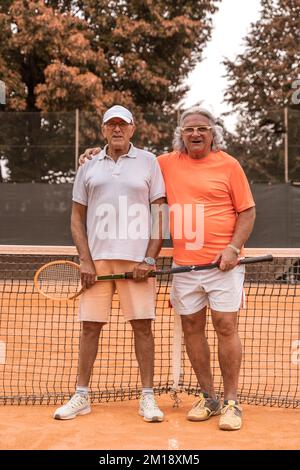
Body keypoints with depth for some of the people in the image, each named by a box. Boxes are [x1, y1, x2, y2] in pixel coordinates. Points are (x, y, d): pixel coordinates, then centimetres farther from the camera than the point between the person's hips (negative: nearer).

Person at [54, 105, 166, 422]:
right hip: (97, 259, 2)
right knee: (90, 326, 3)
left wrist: (149, 259, -7)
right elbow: (77, 218, 12)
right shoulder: (89, 168, 12)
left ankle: (147, 398, 7)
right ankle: (81, 396, 13)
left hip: (137, 260, -2)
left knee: (142, 325, -1)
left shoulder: (148, 162, 7)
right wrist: (85, 261, -1)